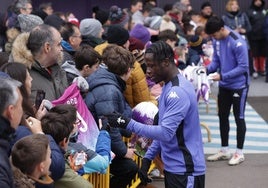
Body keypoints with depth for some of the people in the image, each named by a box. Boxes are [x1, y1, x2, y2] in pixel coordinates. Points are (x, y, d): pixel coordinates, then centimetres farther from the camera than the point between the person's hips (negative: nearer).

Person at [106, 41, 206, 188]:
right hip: (173, 167, 9)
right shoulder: (168, 86, 11)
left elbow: (166, 133, -26)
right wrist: (148, 157, 9)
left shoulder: (178, 92, -21)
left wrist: (128, 124, -25)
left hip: (186, 170, -9)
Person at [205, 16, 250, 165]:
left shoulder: (238, 43, -25)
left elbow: (243, 67, -24)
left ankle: (239, 153, 13)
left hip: (239, 86, -7)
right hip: (224, 86, 7)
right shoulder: (217, 41, -2)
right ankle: (225, 151, 24)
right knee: (223, 117, 12)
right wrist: (207, 69, -12)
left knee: (239, 118, 2)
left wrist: (222, 76, -27)